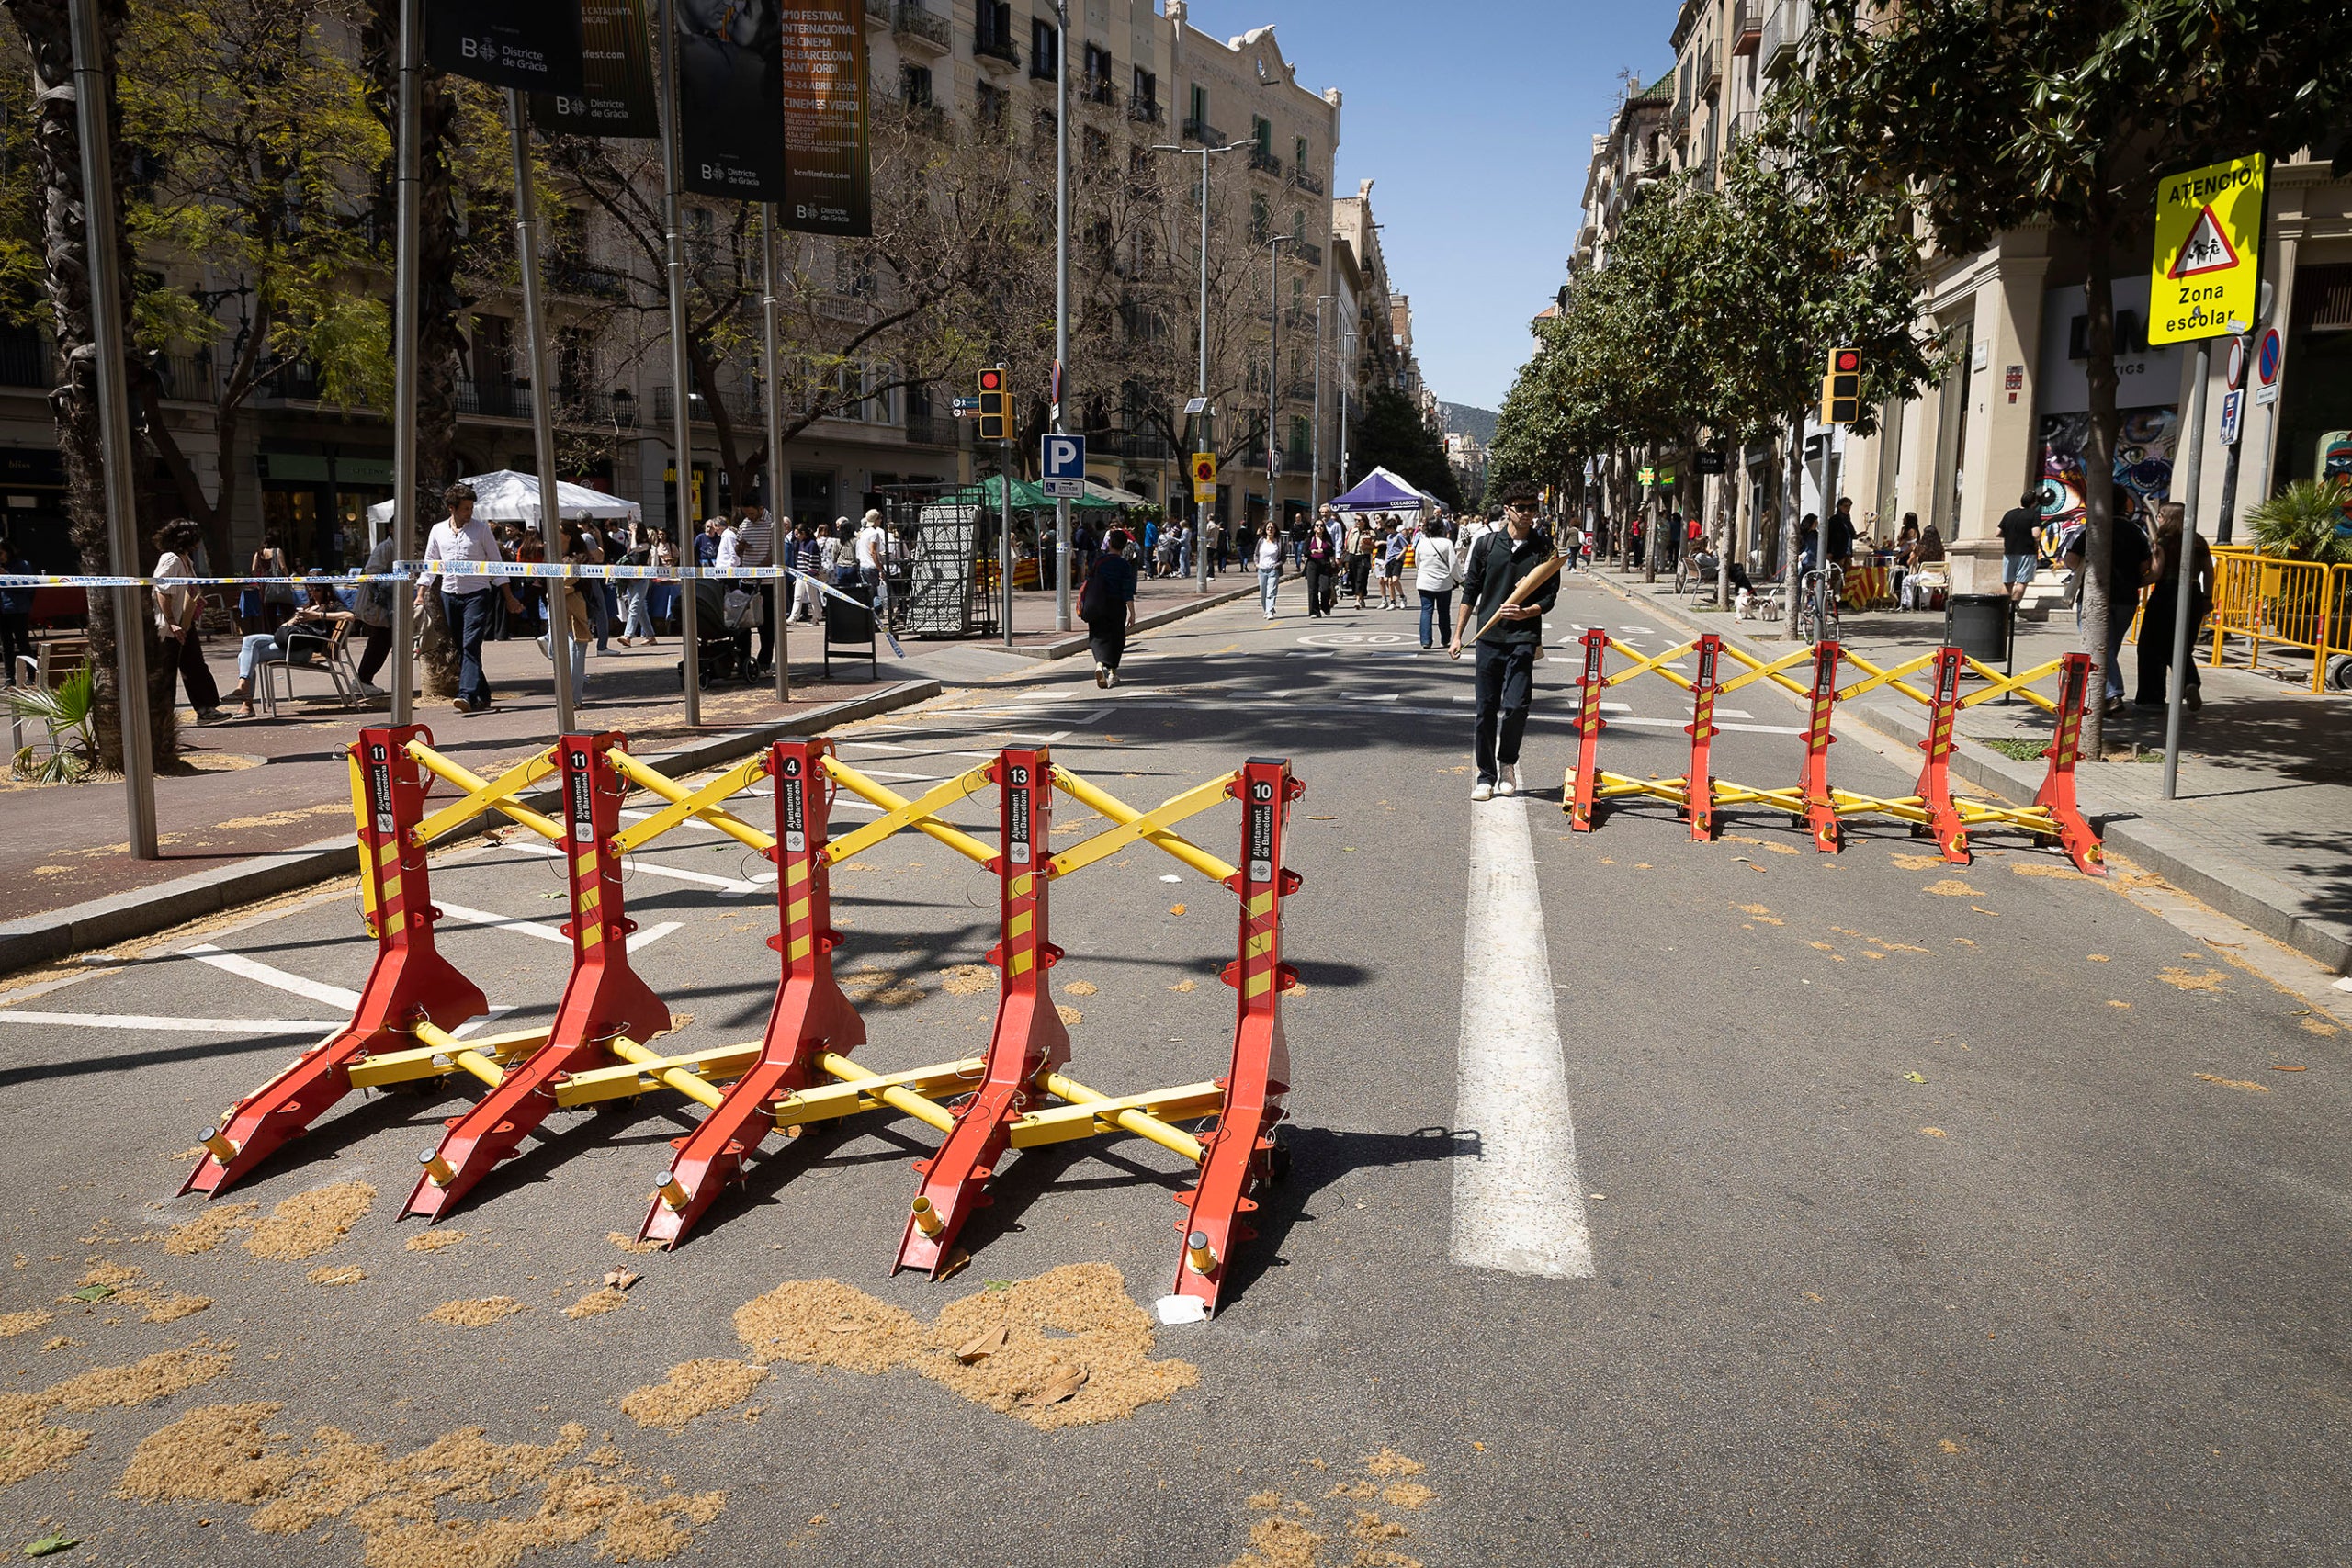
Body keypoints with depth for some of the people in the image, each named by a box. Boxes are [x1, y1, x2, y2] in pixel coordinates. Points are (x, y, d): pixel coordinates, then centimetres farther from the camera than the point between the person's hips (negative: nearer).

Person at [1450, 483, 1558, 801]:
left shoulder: (1544, 549, 3)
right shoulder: (1487, 545, 5)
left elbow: (1550, 597, 3)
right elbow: (1470, 592, 9)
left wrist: (1525, 613, -17)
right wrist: (1457, 636, 7)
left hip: (1524, 637, -1)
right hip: (1488, 636, 1)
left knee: (1516, 706, -14)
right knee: (1487, 710, 4)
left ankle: (1507, 762, 12)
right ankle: (1486, 776, 16)